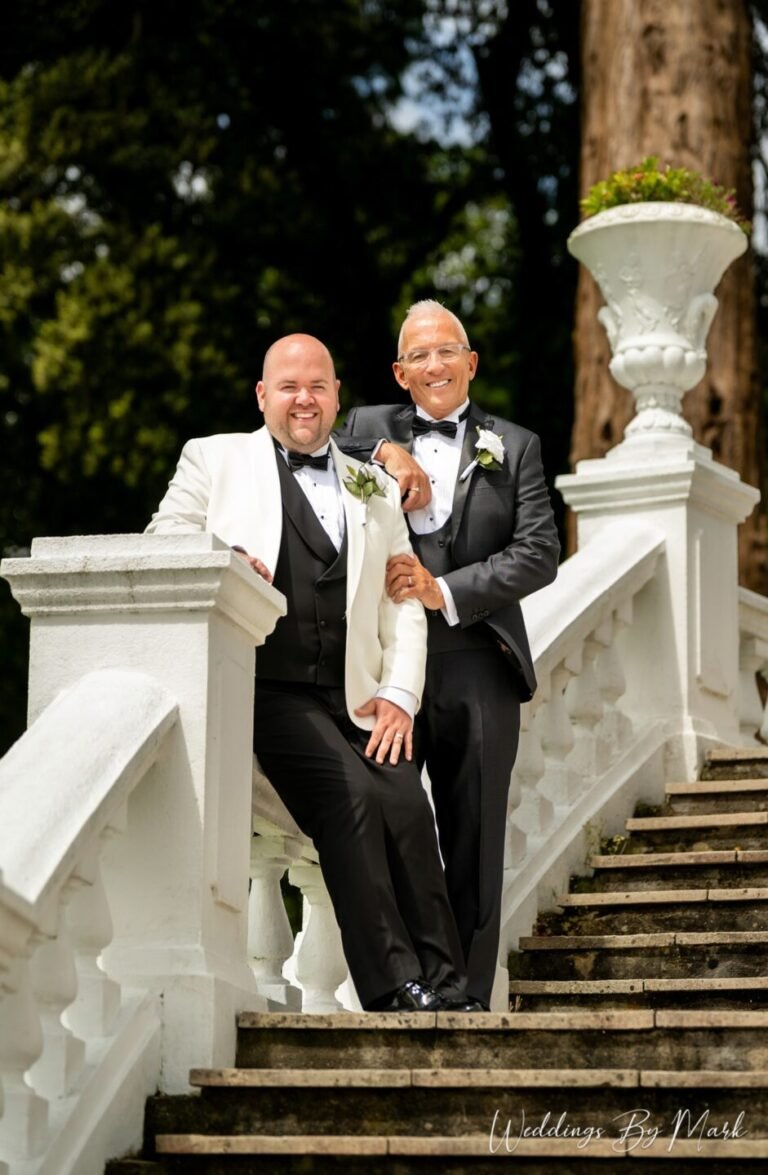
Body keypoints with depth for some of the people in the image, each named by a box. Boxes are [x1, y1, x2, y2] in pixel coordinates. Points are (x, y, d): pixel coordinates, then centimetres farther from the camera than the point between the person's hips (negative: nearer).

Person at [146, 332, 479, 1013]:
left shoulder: (375, 490, 23)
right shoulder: (216, 460, 16)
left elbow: (403, 601, 17)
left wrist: (399, 694, 1)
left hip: (356, 700, 3)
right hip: (269, 689, -3)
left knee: (407, 804, -22)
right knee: (351, 794, -27)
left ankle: (444, 987, -20)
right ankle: (393, 985, -26)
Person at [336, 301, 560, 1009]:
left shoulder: (513, 447, 13)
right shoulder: (368, 430, 17)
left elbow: (540, 554, 3)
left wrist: (445, 592, -8)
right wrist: (386, 453, -5)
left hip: (476, 665, 0)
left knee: (474, 841, 1)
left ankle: (468, 998, 5)